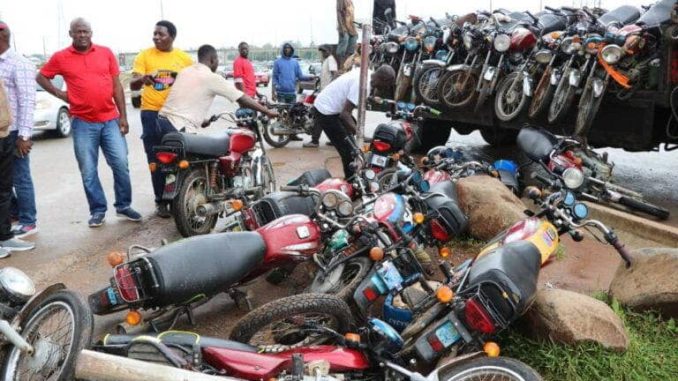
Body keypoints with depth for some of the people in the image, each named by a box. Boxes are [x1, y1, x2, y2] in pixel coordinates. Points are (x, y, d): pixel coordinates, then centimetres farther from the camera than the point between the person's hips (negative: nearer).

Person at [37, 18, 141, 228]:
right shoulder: (61, 57, 2)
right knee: (88, 171, 4)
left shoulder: (106, 53, 4)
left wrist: (123, 116, 2)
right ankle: (98, 210, 16)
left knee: (121, 164, 0)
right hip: (83, 123, 0)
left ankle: (124, 205, 16)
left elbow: (116, 85, 5)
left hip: (110, 120, 1)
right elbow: (40, 77, 14)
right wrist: (60, 94, 0)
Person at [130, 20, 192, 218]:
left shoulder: (184, 58, 7)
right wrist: (142, 79, -27)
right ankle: (161, 201, 10)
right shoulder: (144, 55, 2)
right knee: (156, 160, 1)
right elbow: (133, 83, -7)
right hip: (152, 112, -1)